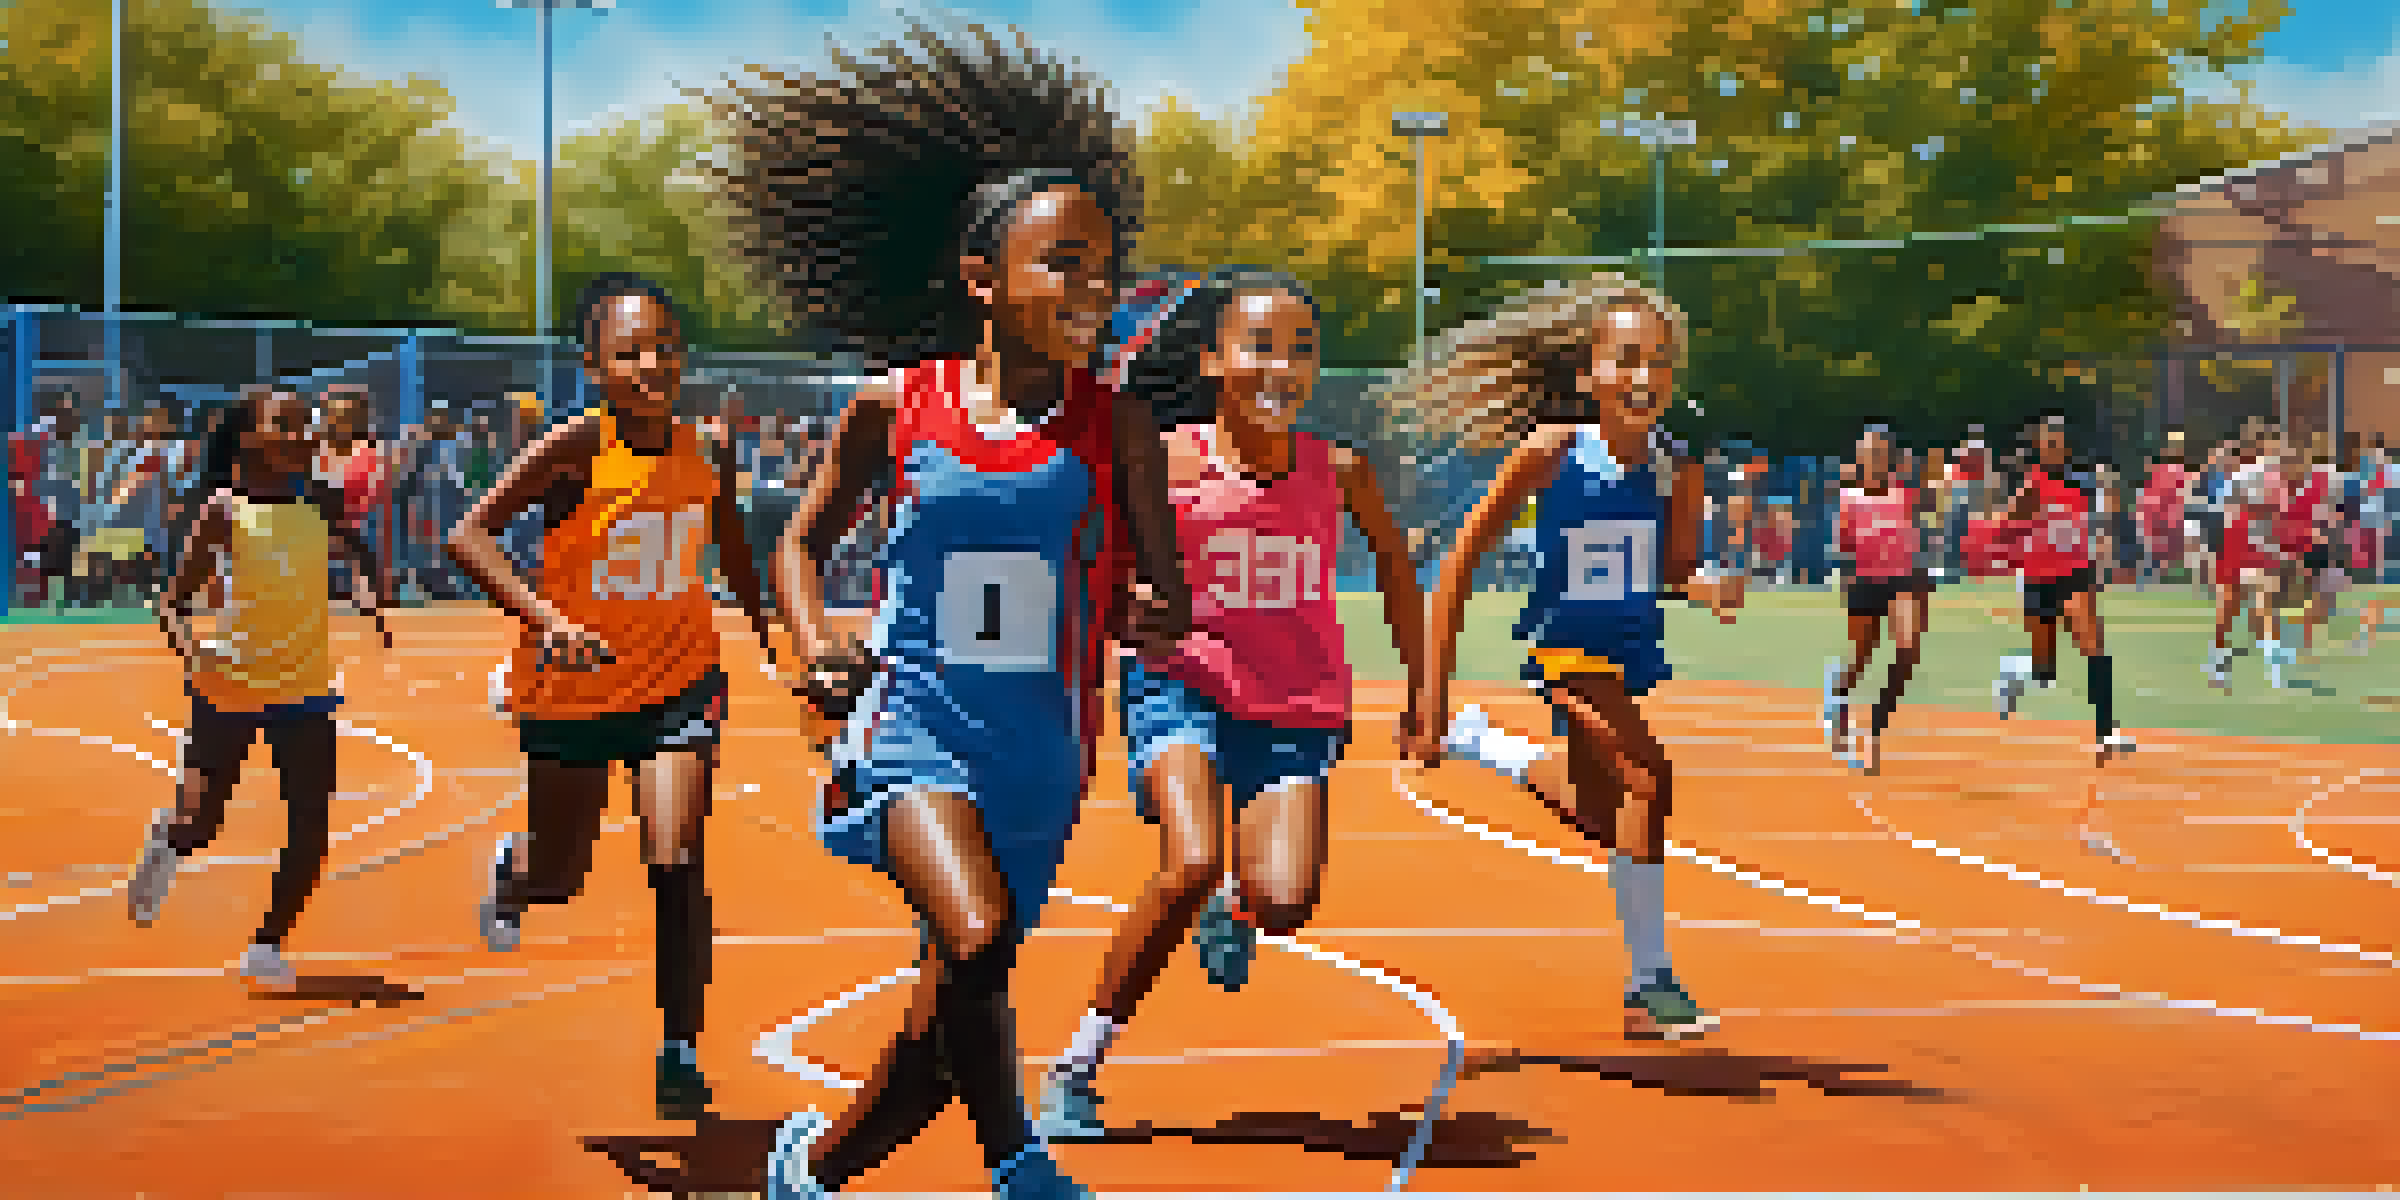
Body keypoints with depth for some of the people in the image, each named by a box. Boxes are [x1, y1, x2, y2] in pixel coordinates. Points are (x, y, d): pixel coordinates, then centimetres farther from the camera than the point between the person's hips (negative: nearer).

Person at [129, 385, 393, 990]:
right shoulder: (223, 512, -13)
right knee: (201, 824, 7)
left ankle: (267, 947, 12)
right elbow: (173, 602, -11)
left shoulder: (318, 502, -2)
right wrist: (190, 651, -30)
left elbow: (356, 554, 18)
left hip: (305, 686, 3)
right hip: (229, 686, -3)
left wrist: (374, 599, -2)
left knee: (311, 828, -5)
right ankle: (167, 837, 44)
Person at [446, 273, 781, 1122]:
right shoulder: (578, 447, -21)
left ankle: (680, 1053, -3)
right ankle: (514, 868, 53)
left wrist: (777, 646, 18)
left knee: (677, 864, -15)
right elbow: (469, 534, -24)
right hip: (572, 682, -2)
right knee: (558, 880, 15)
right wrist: (546, 619, -36)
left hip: (679, 678, 2)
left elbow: (734, 559, 12)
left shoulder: (706, 455, -7)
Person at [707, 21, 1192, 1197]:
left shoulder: (1115, 425, -1)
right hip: (913, 718, -2)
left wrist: (1156, 614, -21)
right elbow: (803, 540, 13)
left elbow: (1171, 594, 2)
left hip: (1039, 740, 3)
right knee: (976, 936, -29)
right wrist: (815, 648, -4)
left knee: (956, 999, 10)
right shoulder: (898, 407, -2)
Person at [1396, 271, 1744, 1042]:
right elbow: (1461, 561, -12)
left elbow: (1676, 568, 6)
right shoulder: (1553, 452, -18)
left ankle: (1480, 743, 42)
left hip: (1633, 654, 6)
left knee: (1602, 821, 19)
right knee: (1646, 783, -22)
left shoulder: (1675, 470, -9)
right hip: (1565, 650, -6)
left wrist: (1707, 586, -19)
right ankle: (1650, 986, -11)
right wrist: (1433, 688, -13)